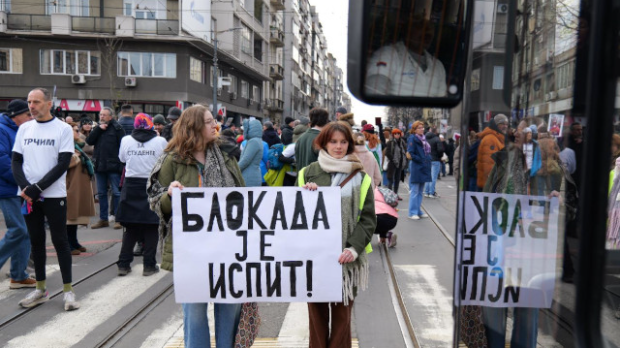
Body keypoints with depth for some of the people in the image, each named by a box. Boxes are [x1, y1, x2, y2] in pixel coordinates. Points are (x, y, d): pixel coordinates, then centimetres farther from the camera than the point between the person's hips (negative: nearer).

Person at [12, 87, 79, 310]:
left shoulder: (63, 129, -4)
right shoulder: (24, 129, 9)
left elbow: (63, 164, -10)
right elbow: (16, 161, 7)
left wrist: (37, 188, -15)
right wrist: (25, 187, -9)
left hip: (54, 195, -4)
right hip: (29, 196, 4)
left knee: (60, 241, 0)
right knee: (36, 242, 11)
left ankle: (68, 290, 8)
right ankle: (41, 289, 21)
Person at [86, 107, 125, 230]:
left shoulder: (117, 128, -4)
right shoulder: (97, 128, 14)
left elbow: (122, 146, -8)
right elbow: (89, 141, 2)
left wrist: (122, 163, -14)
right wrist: (98, 129, -8)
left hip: (113, 166, -6)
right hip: (99, 165, 6)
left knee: (116, 193, -1)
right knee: (101, 193, 11)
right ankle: (103, 219, 19)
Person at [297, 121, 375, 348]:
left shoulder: (360, 177, 5)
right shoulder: (308, 173, 6)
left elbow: (368, 218, 1)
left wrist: (354, 248, -12)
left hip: (346, 258, 0)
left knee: (342, 312, 7)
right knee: (317, 312, 7)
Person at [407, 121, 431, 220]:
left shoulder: (423, 138, 14)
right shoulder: (412, 138, -10)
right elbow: (410, 153, -17)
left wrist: (428, 159, 5)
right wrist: (420, 160, -15)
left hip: (423, 168, 8)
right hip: (416, 168, -8)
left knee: (420, 191, 14)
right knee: (415, 191, -3)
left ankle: (418, 211, 22)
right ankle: (412, 213, 3)